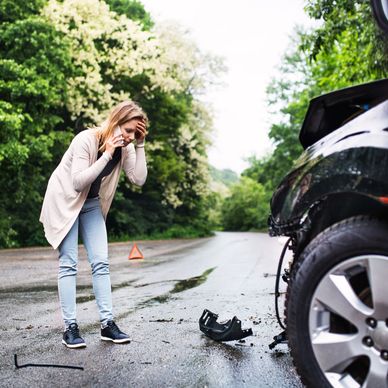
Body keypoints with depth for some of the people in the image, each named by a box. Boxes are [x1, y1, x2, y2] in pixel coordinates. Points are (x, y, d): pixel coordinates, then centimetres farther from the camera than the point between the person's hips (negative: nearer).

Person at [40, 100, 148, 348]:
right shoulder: (86, 140, -25)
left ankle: (107, 323, 1)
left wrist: (140, 146, -23)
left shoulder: (125, 148, -8)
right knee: (69, 263, -7)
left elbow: (139, 179, -18)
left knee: (101, 262, -2)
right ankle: (70, 327, -3)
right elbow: (78, 182, -31)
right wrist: (107, 154, -34)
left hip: (92, 205, 6)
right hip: (64, 201, -5)